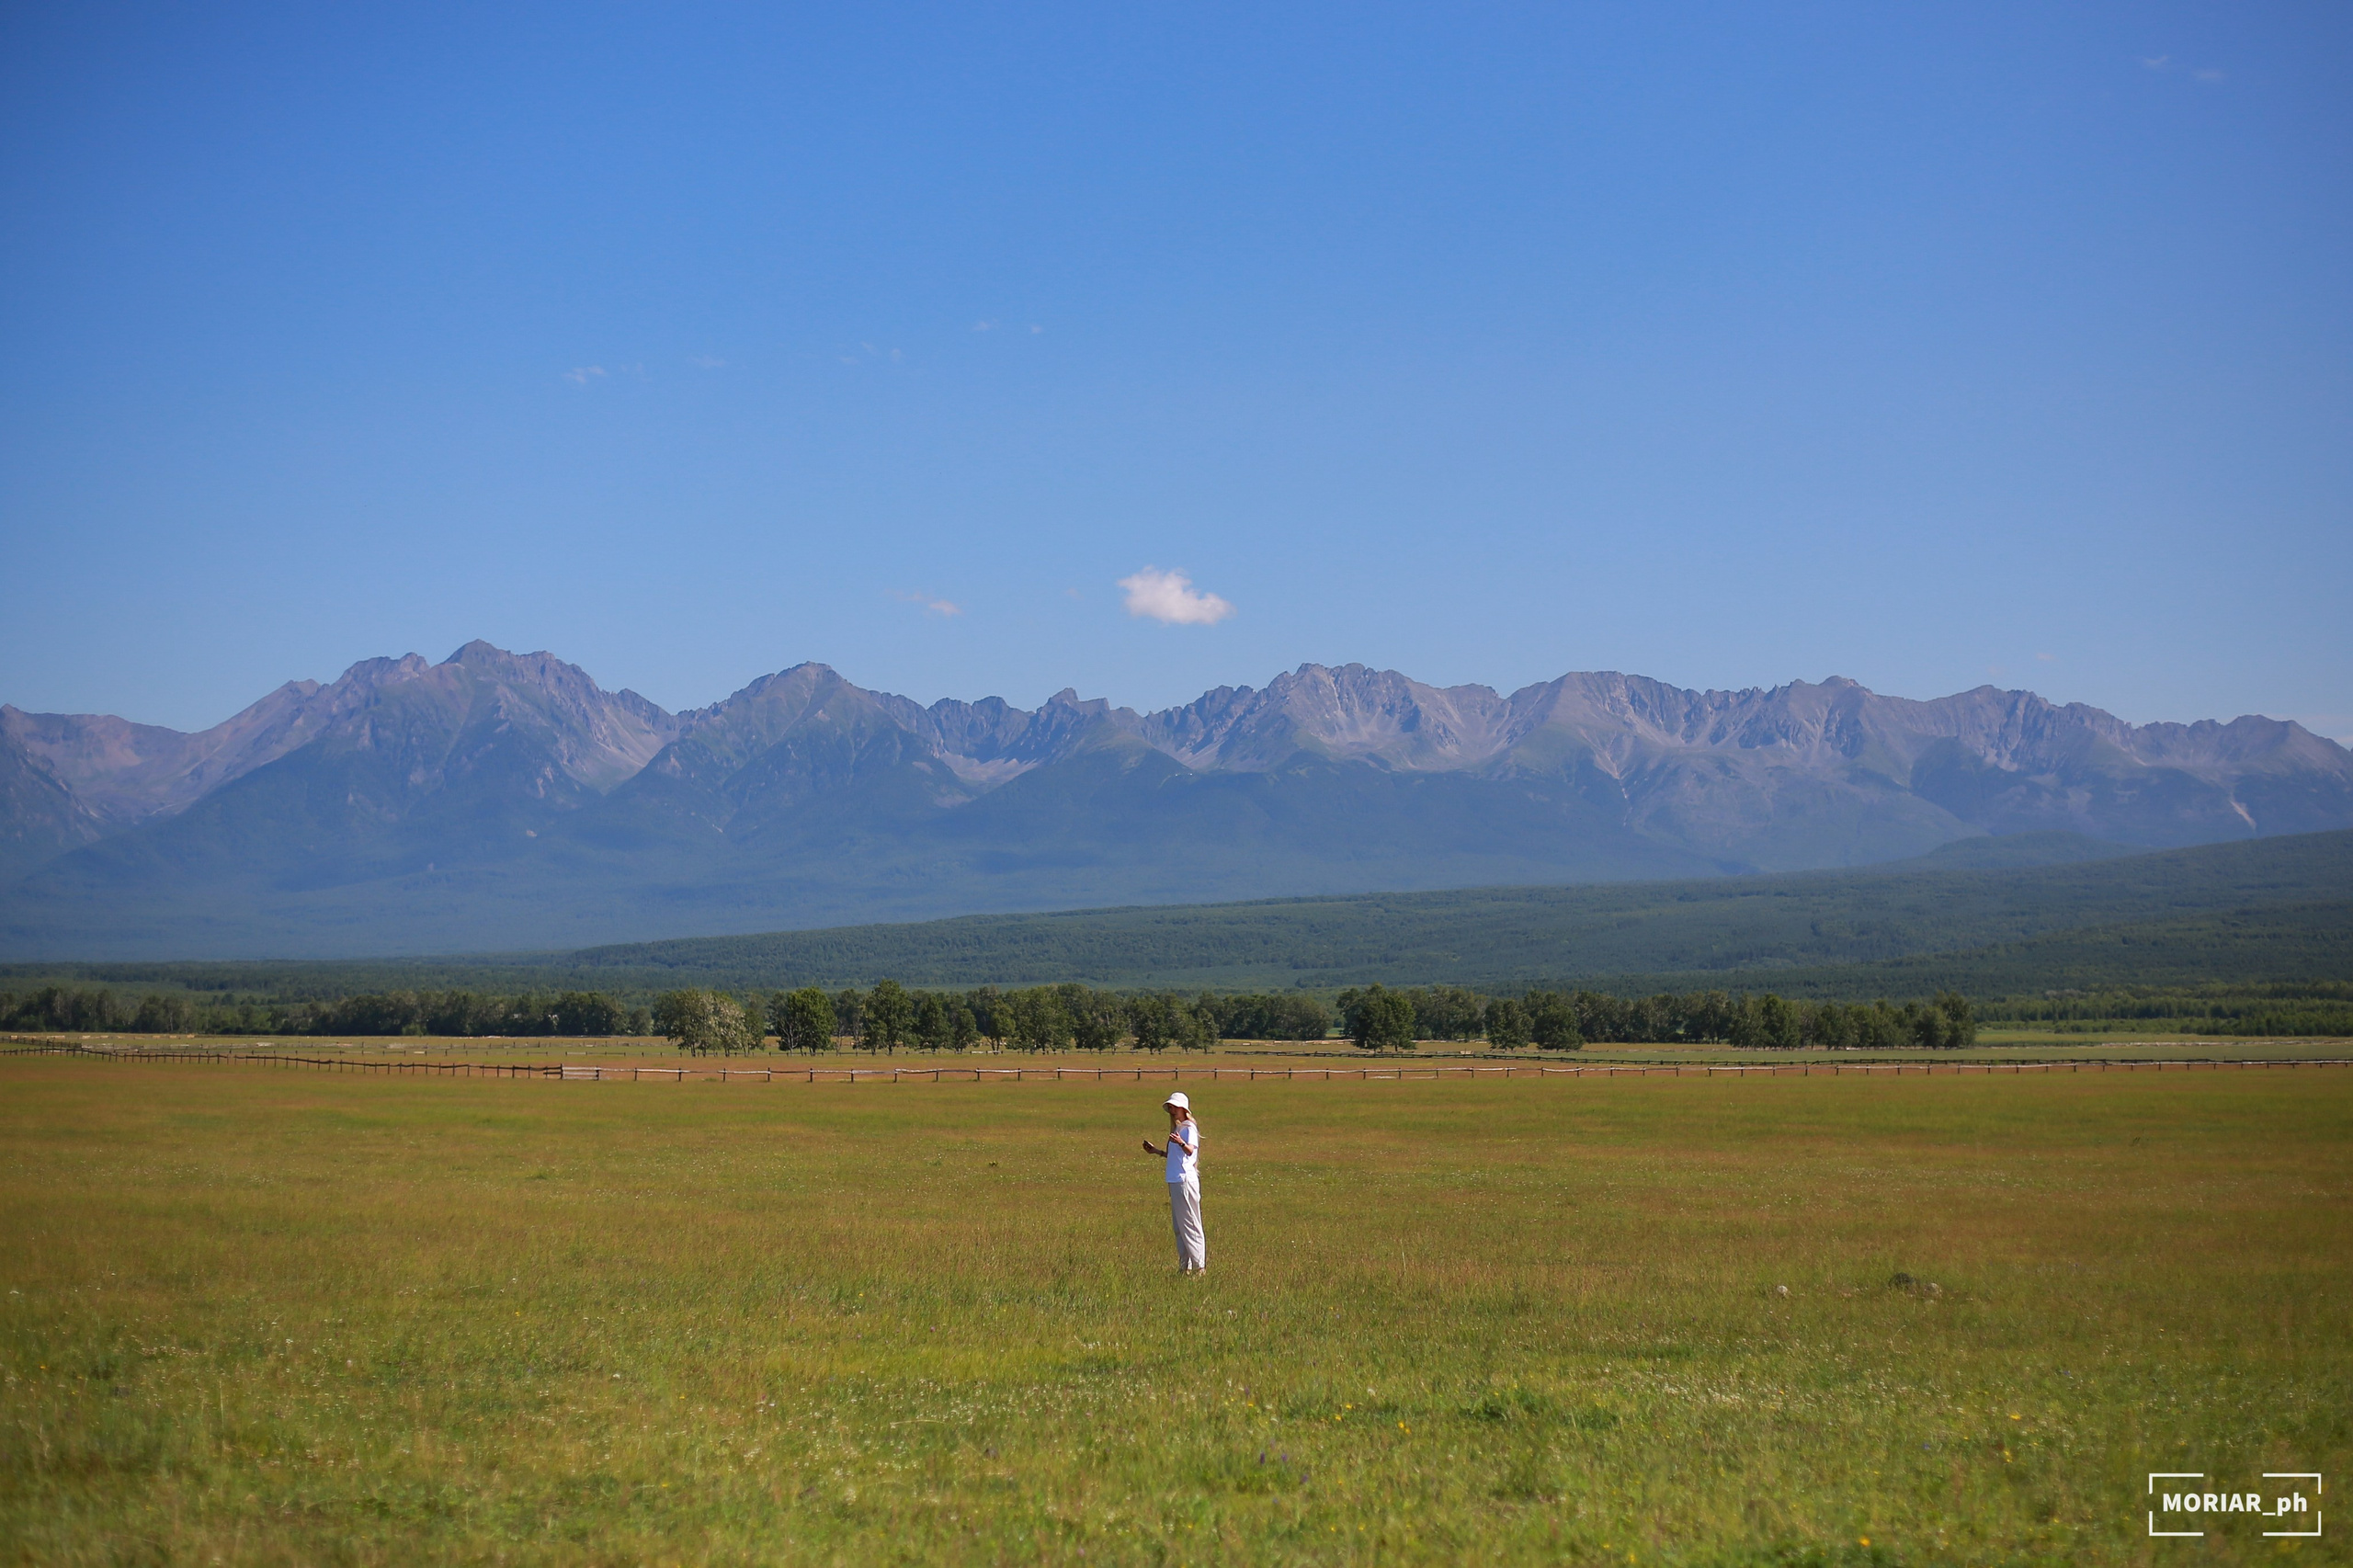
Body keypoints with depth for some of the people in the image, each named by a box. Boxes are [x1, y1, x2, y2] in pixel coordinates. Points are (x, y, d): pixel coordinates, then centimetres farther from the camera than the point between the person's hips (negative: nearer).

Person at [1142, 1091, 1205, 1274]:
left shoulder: (1189, 1127, -8)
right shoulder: (1176, 1128, 19)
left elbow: (1190, 1150, -25)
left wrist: (1181, 1143, -45)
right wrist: (1156, 1151, 34)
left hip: (1186, 1180, -10)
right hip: (1174, 1181, 10)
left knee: (1189, 1225, -9)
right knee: (1178, 1226, 11)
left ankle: (1200, 1266, -8)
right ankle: (1184, 1266, 16)